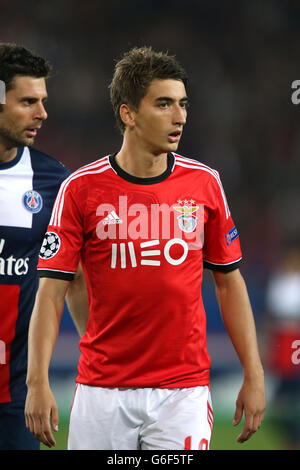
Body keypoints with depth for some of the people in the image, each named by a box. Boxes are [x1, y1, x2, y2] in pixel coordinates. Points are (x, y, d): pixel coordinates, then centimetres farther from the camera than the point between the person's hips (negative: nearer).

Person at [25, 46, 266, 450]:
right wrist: (38, 382, -14)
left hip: (184, 390, 1)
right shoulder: (80, 189, -3)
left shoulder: (205, 184, 4)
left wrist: (253, 375, 5)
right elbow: (52, 290, -4)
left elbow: (229, 281, 11)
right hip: (102, 392, -1)